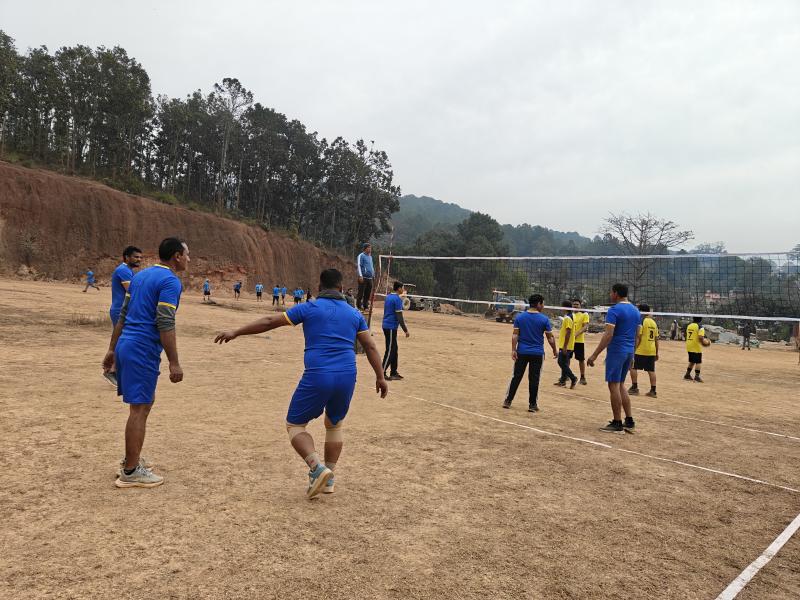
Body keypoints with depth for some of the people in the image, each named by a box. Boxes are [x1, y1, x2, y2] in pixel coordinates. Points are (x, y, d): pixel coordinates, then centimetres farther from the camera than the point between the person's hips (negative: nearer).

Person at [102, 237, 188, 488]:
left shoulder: (141, 275, 15)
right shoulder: (170, 281, -12)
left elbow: (123, 315, 18)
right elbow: (165, 324, -20)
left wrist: (112, 349, 22)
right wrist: (174, 363, -19)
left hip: (126, 345, 9)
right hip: (143, 350, -9)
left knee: (145, 402, 20)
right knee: (139, 408, -1)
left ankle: (131, 458, 29)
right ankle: (130, 472, 7)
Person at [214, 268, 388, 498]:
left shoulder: (309, 308, 3)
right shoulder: (354, 313, 13)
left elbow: (270, 322, 3)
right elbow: (371, 347, 12)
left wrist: (235, 332, 11)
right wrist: (380, 377, 19)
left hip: (317, 376, -4)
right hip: (347, 377, 4)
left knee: (294, 425, 12)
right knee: (334, 425, 25)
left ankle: (317, 468, -7)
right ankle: (328, 479, 25)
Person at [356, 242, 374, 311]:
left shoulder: (370, 256, 20)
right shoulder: (361, 256, -4)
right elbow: (358, 265, -11)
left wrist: (373, 275, 19)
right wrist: (360, 275, -18)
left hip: (370, 278, 7)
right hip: (363, 277, -7)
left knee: (368, 293, 8)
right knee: (361, 293, -6)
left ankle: (365, 306, 14)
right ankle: (359, 306, -2)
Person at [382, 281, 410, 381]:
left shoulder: (388, 297, 13)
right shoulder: (397, 299, -14)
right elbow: (399, 316, -17)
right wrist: (405, 330, -14)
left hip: (386, 325, 9)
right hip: (391, 327, -9)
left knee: (394, 349, 13)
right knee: (390, 351, -5)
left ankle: (393, 373, 18)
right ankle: (382, 373, -4)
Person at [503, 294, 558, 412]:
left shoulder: (519, 317, 0)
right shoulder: (544, 319, -6)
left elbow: (515, 335, -5)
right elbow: (550, 337, -2)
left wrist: (513, 350, -4)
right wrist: (555, 350, 10)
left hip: (522, 352, 2)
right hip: (537, 353, -2)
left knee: (516, 377, 10)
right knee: (534, 380, 6)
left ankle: (508, 401, 13)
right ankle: (532, 405, 12)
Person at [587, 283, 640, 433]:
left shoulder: (614, 310, -12)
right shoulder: (636, 311, 13)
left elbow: (608, 335, -20)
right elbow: (637, 336, 17)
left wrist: (594, 355, -20)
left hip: (616, 351, -8)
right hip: (629, 352, 8)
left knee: (614, 385, -1)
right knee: (620, 385, 17)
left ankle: (617, 424, 3)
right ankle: (629, 421, 16)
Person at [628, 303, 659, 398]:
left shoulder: (641, 321, -9)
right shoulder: (654, 322, 12)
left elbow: (638, 337, -15)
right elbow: (656, 339, 14)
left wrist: (633, 349, -12)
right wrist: (656, 353, 20)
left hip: (641, 351, -7)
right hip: (652, 351, 7)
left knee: (633, 367, 4)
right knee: (651, 370, 8)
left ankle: (634, 387, 3)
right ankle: (653, 391, 9)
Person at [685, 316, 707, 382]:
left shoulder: (689, 325, 10)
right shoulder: (700, 327, -12)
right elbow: (700, 337, -23)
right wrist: (704, 342, -5)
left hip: (689, 347, 7)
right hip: (696, 347, -7)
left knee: (692, 361, 19)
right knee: (698, 362, 0)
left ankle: (687, 375, 23)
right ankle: (697, 376, -2)